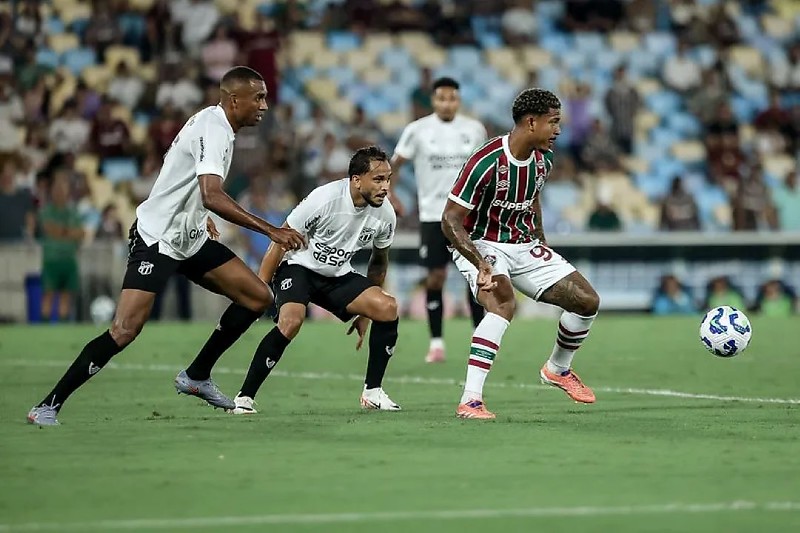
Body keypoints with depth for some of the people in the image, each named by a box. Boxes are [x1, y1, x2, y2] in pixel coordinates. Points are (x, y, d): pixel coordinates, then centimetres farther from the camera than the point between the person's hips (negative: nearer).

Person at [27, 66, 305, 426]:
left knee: (258, 298, 5)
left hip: (190, 237, 10)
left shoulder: (214, 123, 10)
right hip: (156, 239, -10)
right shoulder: (214, 131, -21)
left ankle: (197, 377, 16)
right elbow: (213, 197, -34)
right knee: (125, 330, -19)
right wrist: (271, 231, -33)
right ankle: (49, 406, -12)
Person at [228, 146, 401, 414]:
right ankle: (244, 397, -21)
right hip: (299, 267, -5)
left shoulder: (385, 215, -9)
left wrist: (364, 313, 13)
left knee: (388, 308, -16)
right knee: (291, 321, -32)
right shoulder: (324, 198, -25)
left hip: (338, 276, 5)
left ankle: (373, 392, -2)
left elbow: (379, 260, 11)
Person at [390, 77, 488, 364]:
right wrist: (390, 195, -9)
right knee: (435, 277, -1)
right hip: (433, 214, -1)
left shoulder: (474, 129, 3)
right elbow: (394, 164, 2)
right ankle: (436, 342, 7)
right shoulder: (418, 130, -3)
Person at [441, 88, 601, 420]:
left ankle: (557, 369, 29)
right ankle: (470, 401, -36)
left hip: (524, 246, 7)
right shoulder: (488, 163, -25)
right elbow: (450, 220, -25)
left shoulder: (543, 159, -1)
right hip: (481, 246, -7)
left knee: (587, 301, 1)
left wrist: (542, 245, 22)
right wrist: (481, 263, -36)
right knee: (504, 303, -36)